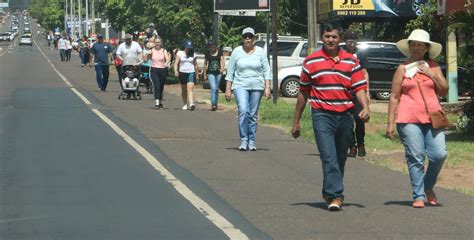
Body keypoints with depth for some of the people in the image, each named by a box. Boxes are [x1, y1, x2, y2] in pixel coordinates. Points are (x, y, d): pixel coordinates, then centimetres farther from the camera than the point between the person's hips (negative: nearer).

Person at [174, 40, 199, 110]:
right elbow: (176, 63, -2)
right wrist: (176, 71, -19)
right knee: (184, 90, 12)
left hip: (191, 73, -1)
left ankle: (191, 104, -32)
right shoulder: (180, 53, 4)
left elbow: (196, 65, 16)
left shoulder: (193, 55, 8)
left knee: (190, 89, -17)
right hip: (182, 73, 1)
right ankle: (185, 104, 27)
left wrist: (197, 75, 18)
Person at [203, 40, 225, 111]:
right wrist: (204, 74, 5)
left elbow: (222, 61, -3)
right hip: (210, 73, -2)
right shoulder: (207, 53, 1)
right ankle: (213, 105, -21)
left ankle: (215, 104, 23)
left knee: (216, 89, 11)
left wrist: (222, 68, -24)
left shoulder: (220, 52, 3)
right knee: (213, 88, -16)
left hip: (218, 73, 2)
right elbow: (205, 64, 7)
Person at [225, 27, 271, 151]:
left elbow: (266, 71, 6)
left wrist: (267, 88, -3)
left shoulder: (260, 52, 6)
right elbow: (230, 72, 7)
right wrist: (228, 89, 2)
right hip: (240, 86, -1)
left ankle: (252, 141, 13)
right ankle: (243, 140, -12)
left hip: (257, 86, 1)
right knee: (243, 111, -18)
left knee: (253, 115, 4)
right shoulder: (237, 52, 5)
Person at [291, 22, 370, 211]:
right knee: (329, 157, -14)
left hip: (345, 116, 3)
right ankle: (335, 196, -19)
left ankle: (330, 192, 26)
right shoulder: (311, 62, 6)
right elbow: (303, 93, 11)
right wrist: (296, 122, 12)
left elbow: (360, 88, 2)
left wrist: (365, 107, -17)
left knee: (340, 159, 11)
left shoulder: (351, 61, 9)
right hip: (322, 115, -3)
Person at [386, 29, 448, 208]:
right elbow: (394, 97, 6)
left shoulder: (433, 67, 14)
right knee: (415, 158, -6)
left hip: (432, 118, 2)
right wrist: (390, 123, 0)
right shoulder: (402, 69, 7)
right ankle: (418, 196, 2)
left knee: (440, 154, -8)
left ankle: (428, 186, 17)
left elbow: (444, 91, 11)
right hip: (409, 119, -2)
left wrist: (432, 75, -3)